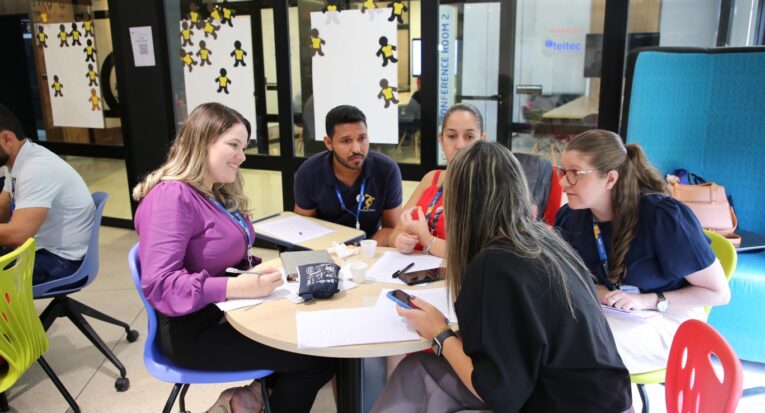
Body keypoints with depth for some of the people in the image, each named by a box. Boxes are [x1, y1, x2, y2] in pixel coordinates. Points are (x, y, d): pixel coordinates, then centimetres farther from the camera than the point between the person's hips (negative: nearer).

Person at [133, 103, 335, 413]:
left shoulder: (219, 193, 12)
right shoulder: (172, 196, -19)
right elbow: (158, 285, -27)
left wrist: (260, 268, -5)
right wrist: (237, 287, -34)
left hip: (227, 312, 9)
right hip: (195, 329, -9)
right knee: (317, 357, -14)